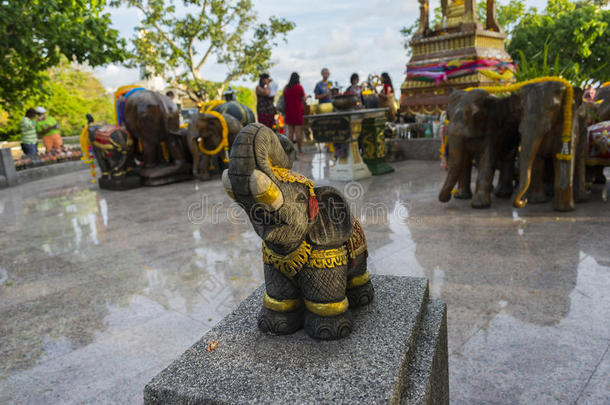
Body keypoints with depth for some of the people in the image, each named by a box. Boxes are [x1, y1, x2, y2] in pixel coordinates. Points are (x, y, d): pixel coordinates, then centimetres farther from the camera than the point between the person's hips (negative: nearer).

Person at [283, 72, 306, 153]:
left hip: (288, 111, 4)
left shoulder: (286, 88, 5)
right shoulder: (299, 87, -6)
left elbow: (284, 99, 11)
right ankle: (299, 150, 0)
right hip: (298, 111, -4)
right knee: (298, 131, -2)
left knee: (290, 131, 7)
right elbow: (303, 99, -2)